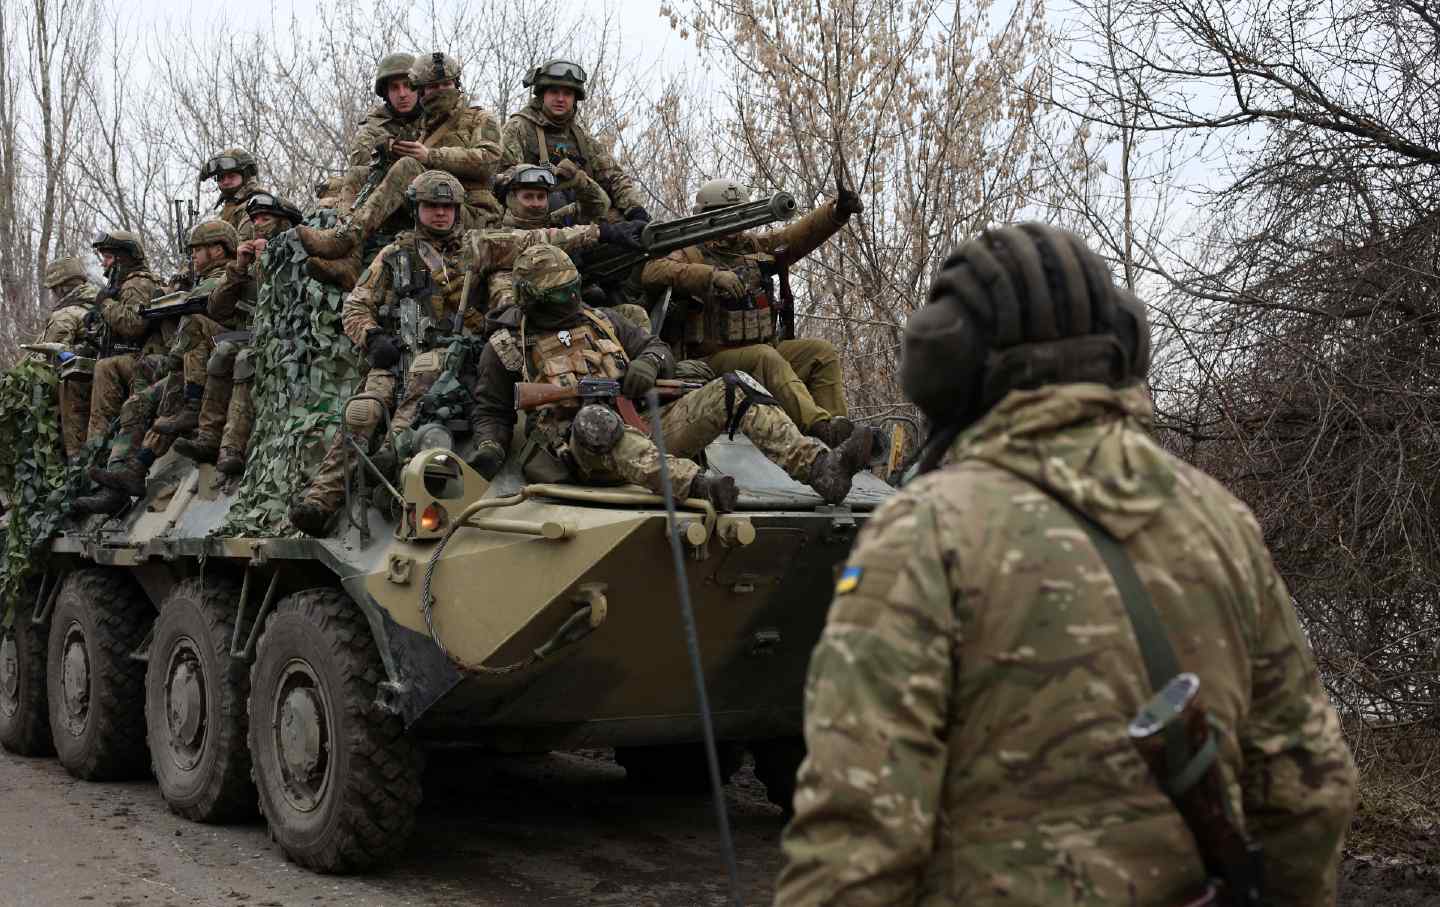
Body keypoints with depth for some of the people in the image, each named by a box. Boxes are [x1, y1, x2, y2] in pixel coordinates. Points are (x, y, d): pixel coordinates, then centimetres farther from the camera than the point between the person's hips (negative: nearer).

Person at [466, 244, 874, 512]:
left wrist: (648, 362, -2)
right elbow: (490, 412, 13)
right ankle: (697, 485, -60)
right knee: (594, 420, -43)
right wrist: (489, 449, -8)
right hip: (580, 451, -5)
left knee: (734, 391, -9)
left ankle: (818, 466, -25)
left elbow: (657, 347, 22)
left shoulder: (600, 321, 22)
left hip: (645, 430, 5)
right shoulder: (506, 347, 10)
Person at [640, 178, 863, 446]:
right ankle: (819, 426, -50)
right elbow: (651, 272, -23)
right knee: (766, 358, -33)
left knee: (822, 352, -9)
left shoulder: (757, 247, 17)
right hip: (716, 358, -7)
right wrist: (711, 275, -33)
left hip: (765, 348, 7)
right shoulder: (692, 255, -2)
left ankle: (835, 430, -23)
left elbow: (802, 234, 8)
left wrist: (837, 212, -12)